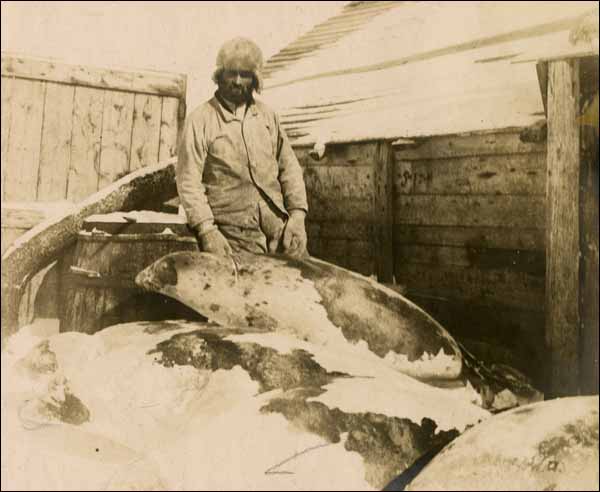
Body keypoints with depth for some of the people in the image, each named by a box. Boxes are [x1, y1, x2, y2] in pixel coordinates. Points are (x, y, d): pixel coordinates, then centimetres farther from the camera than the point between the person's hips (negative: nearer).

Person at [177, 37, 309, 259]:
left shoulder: (267, 116, 15)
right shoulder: (200, 120, 0)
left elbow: (289, 167, 16)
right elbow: (188, 181, -4)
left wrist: (297, 215, 3)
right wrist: (206, 230, -15)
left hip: (278, 225, 4)